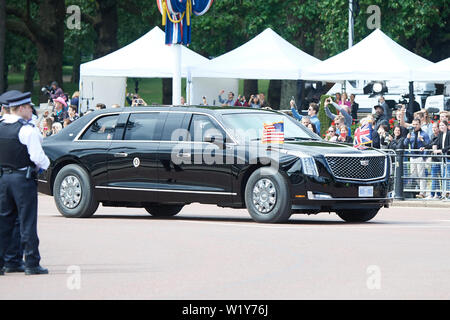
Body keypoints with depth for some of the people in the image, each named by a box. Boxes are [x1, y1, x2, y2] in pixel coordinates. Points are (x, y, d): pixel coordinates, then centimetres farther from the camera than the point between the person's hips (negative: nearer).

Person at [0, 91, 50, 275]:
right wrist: (45, 164, 4)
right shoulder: (27, 129, -14)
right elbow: (37, 156, -16)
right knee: (27, 222, -1)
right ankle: (31, 263, 0)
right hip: (23, 178, -6)